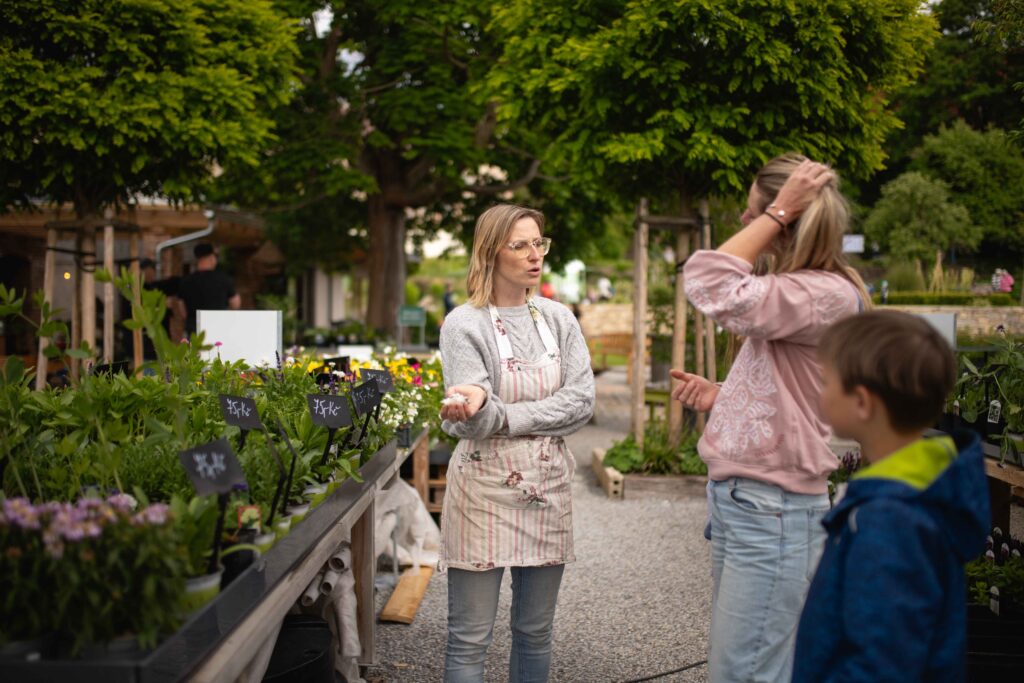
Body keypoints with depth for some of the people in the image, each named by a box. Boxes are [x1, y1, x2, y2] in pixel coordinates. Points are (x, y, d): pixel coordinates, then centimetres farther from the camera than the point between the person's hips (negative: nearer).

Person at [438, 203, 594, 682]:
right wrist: (477, 406, -36)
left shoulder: (558, 319, 7)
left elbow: (581, 401, -4)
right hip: (486, 488, -4)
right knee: (470, 640, 1)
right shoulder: (464, 325, -5)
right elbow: (474, 425, -13)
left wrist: (506, 417, -15)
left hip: (548, 486, 4)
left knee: (535, 632, 14)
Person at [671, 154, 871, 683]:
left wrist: (777, 214, -20)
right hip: (739, 501, 10)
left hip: (772, 513, -10)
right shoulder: (793, 293, 14)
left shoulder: (827, 294, -19)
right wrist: (718, 396, 6)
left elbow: (710, 287, -30)